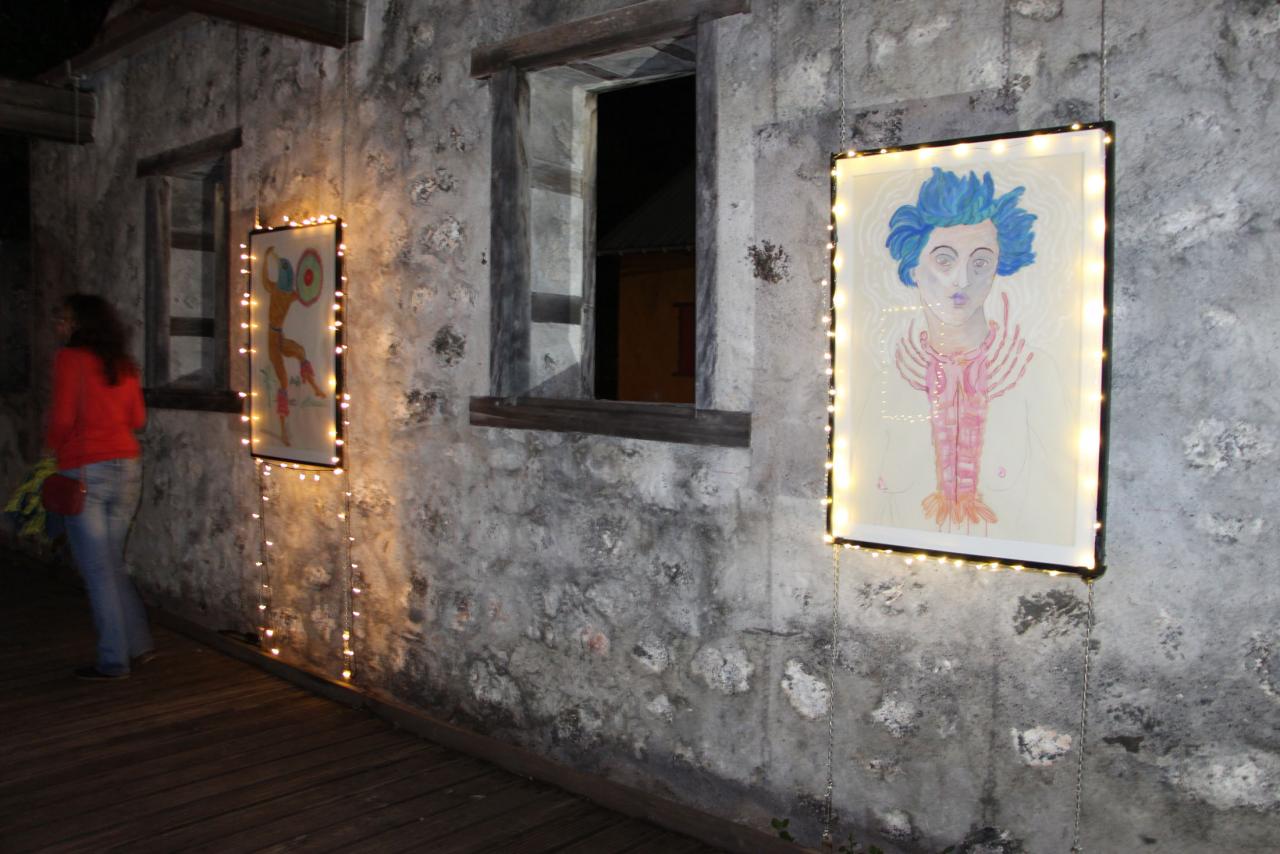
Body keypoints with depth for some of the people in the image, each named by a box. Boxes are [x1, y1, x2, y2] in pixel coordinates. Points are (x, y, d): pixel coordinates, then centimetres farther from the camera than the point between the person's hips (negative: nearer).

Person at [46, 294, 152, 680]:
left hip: (85, 471, -6)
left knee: (97, 570, 2)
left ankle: (113, 660, 8)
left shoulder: (70, 358, -7)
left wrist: (53, 444, 7)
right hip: (127, 469, 6)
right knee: (111, 564, 18)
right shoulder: (123, 363, 9)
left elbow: (62, 417, -12)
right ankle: (138, 644, 20)